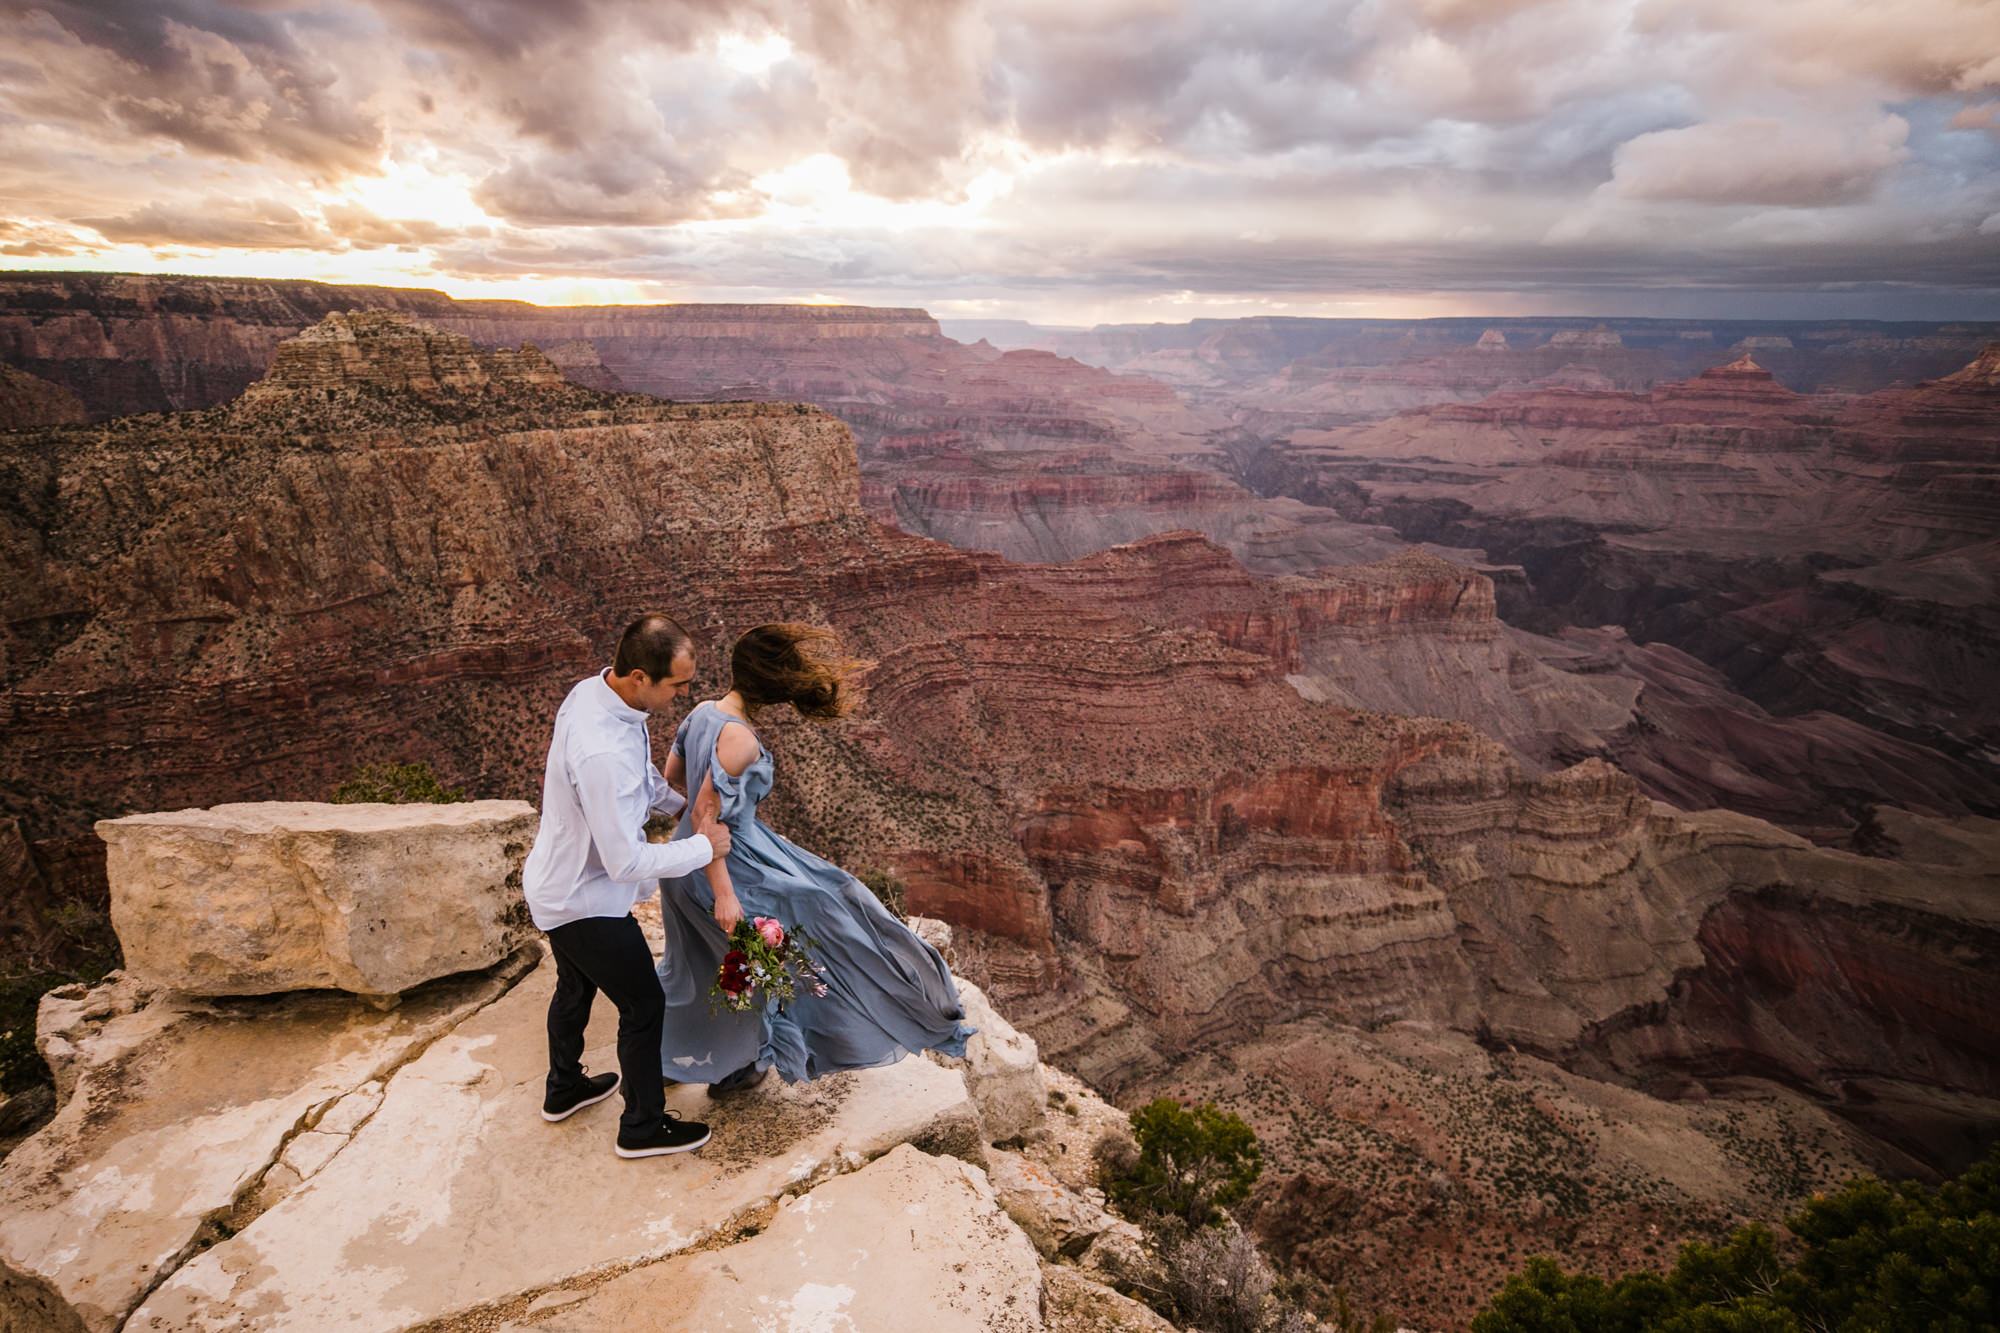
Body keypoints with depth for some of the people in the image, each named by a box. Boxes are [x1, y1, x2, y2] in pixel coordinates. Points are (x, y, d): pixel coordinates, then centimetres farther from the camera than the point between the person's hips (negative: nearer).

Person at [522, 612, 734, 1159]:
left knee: (575, 987, 30)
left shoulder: (593, 690, -8)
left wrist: (686, 805, 1)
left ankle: (564, 1089, 54)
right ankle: (643, 1125, 29)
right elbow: (627, 862, -33)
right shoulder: (604, 751, -39)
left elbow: (642, 777, 11)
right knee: (642, 1005, 8)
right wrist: (704, 846, -21)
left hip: (555, 885, 10)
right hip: (585, 901, -10)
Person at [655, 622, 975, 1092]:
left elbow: (672, 772, 9)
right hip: (729, 863, -9)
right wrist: (724, 895, -25)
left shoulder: (702, 712, -5)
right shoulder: (738, 738, -30)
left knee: (701, 960, 29)